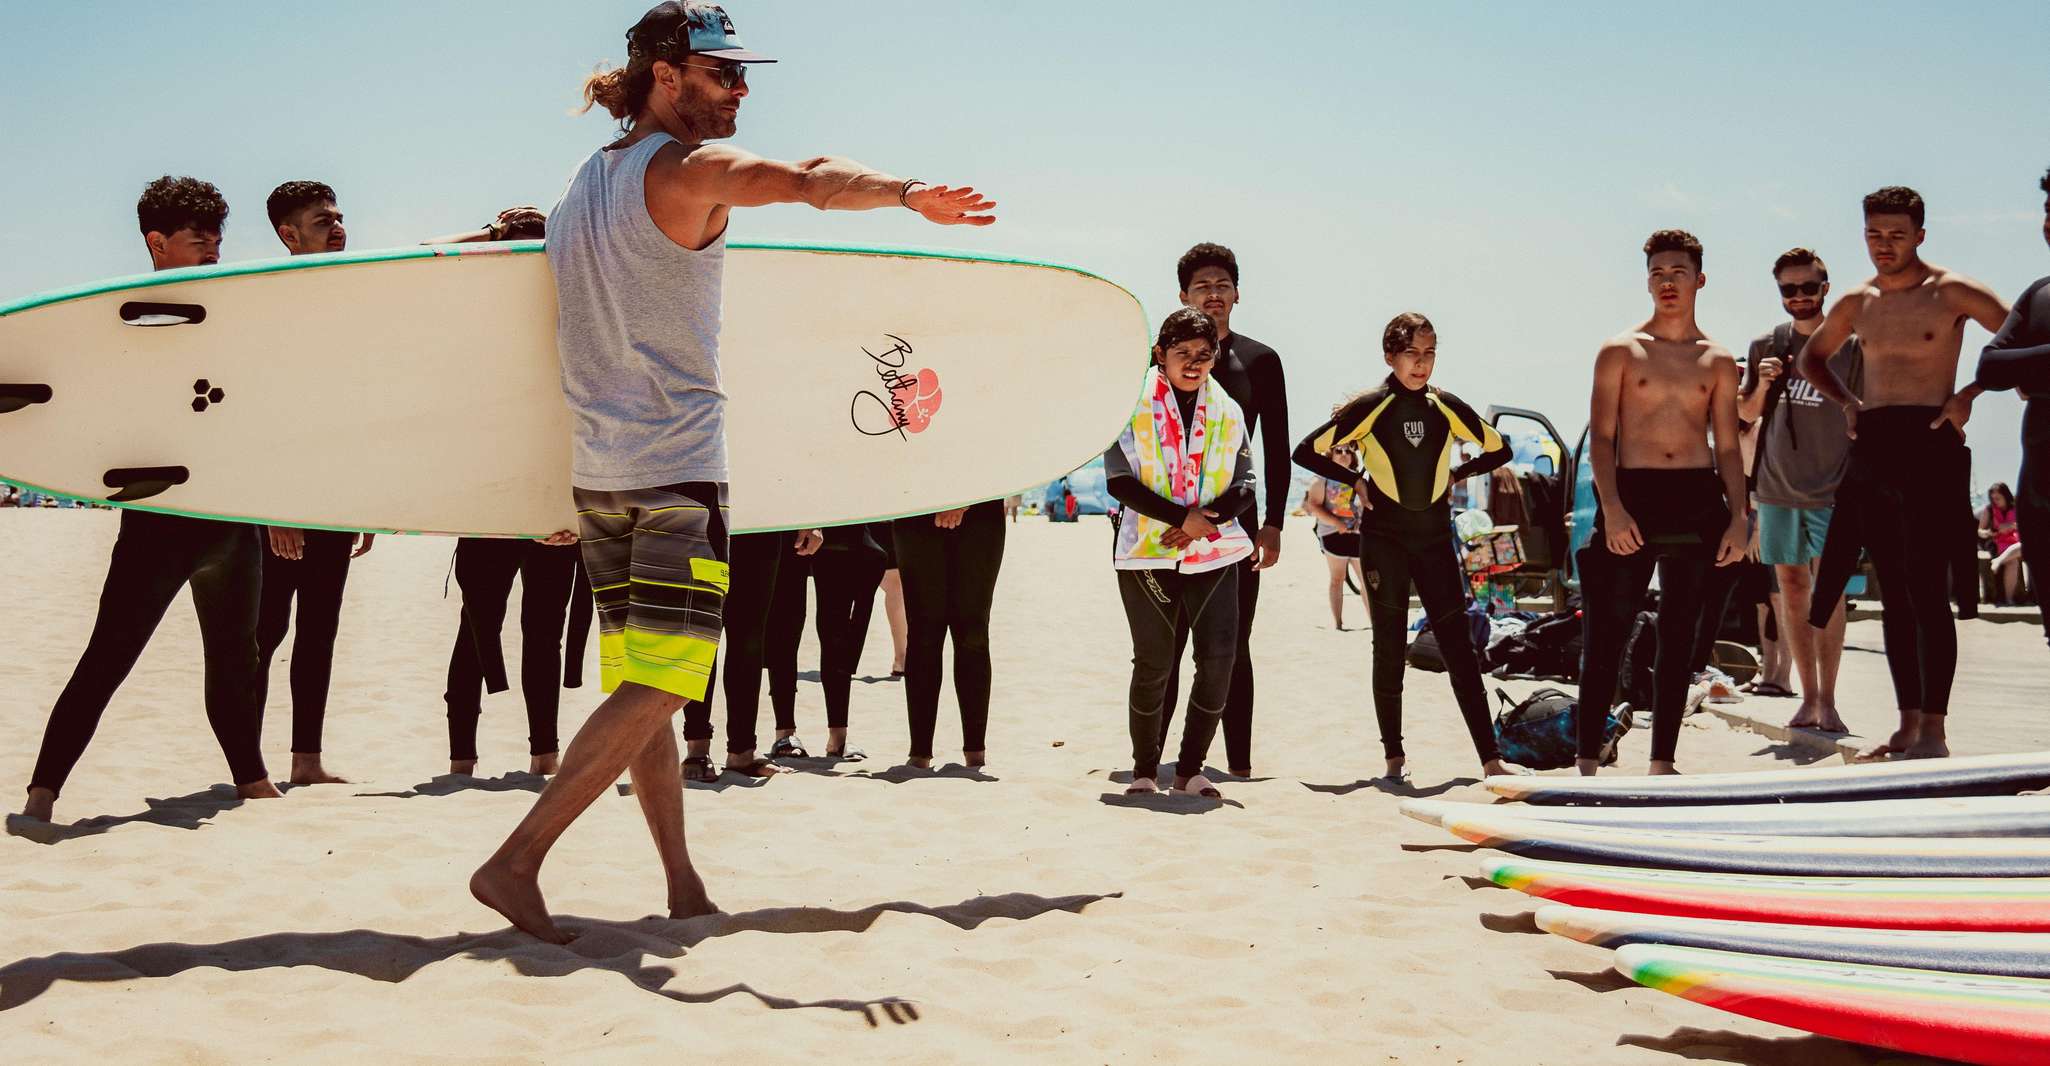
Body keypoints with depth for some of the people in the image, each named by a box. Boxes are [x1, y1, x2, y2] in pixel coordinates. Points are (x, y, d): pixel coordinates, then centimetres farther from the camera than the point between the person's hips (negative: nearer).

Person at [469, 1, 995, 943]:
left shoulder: (586, 179, 16)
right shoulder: (692, 170, -8)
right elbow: (810, 180, -23)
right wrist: (910, 192, -20)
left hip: (597, 470, 9)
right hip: (677, 471, -9)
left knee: (641, 685, 9)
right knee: (658, 686, -8)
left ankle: (685, 888, 15)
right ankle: (514, 862, -11)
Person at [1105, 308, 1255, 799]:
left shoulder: (1228, 412, 11)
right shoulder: (1132, 406, 0)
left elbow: (1245, 484, 6)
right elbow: (1118, 481, -7)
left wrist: (1207, 520, -13)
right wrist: (1183, 518, -14)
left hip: (1214, 551, 3)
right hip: (1147, 552, -3)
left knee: (1219, 660, -6)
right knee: (1153, 663, -2)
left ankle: (1190, 769, 8)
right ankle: (1144, 771, 14)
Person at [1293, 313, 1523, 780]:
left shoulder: (1446, 407, 4)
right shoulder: (1371, 407, -5)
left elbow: (1498, 449, 18)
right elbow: (1307, 452, -4)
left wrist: (1455, 475, 7)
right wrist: (1358, 481, -4)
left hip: (1435, 538, 2)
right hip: (1384, 538, -2)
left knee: (1459, 648, -1)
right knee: (1390, 648, 3)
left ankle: (1491, 758, -3)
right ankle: (1394, 756, 12)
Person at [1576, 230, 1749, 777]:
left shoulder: (1718, 361, 13)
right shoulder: (1620, 351, 5)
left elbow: (1728, 446, 13)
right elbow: (1601, 436, -2)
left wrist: (1739, 516, 1)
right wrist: (1611, 508, -14)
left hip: (1699, 500, 3)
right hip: (1633, 495, -3)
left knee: (1679, 637, 6)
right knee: (1608, 634, -5)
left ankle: (1662, 762, 13)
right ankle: (1588, 761, 0)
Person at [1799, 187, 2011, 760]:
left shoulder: (1951, 292, -2)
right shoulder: (1856, 302, 13)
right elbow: (1811, 357, 29)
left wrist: (1969, 394, -12)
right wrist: (1846, 401, 12)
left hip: (1929, 443, -6)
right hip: (1872, 449, 6)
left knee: (1927, 592, -10)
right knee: (1893, 595, 8)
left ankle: (1934, 729, -7)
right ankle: (1908, 725, 13)